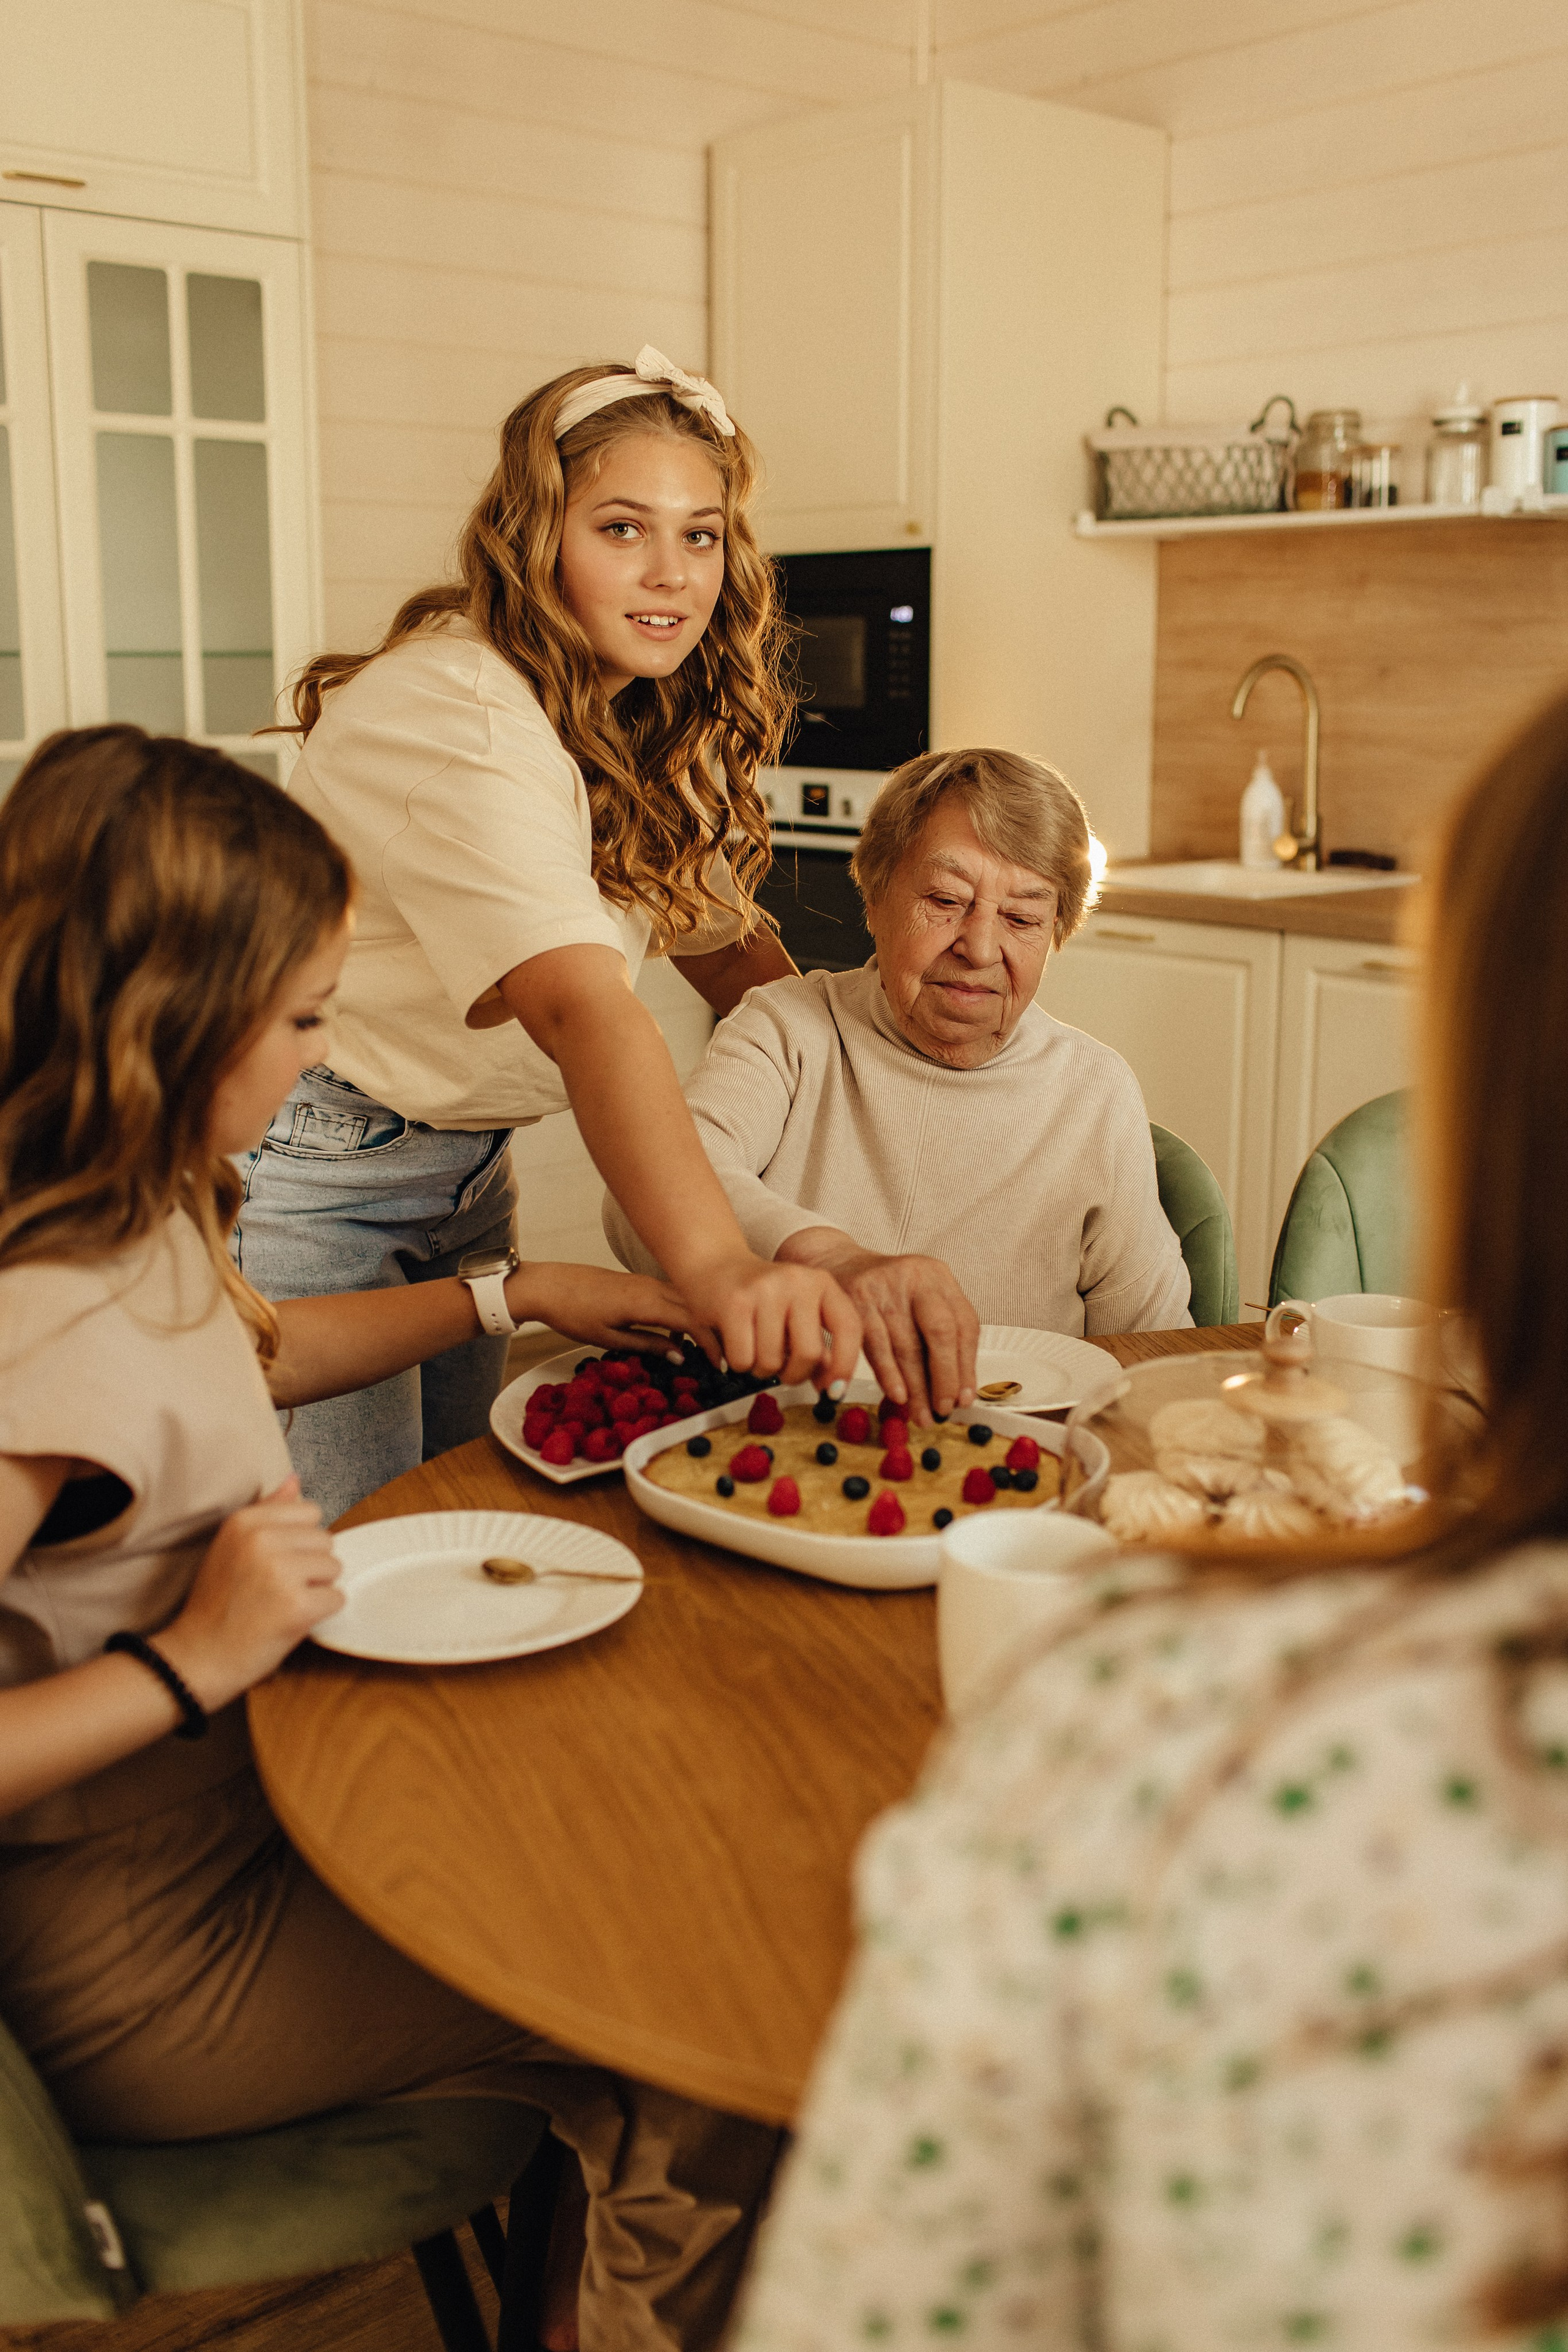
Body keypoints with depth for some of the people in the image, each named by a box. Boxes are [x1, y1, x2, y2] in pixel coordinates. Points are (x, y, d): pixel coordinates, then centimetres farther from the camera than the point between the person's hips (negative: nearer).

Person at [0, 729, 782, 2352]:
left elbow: (257, 1345, 23)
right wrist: (192, 1659, -30)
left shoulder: (134, 1217, 1)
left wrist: (519, 1292, 19)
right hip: (148, 1954, -9)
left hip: (232, 1814, 9)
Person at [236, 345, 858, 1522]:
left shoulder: (652, 725, 0)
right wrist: (718, 1267, -55)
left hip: (464, 1162, 8)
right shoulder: (454, 716, -28)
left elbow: (726, 939, 10)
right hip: (310, 1172, -8)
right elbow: (581, 1005, -43)